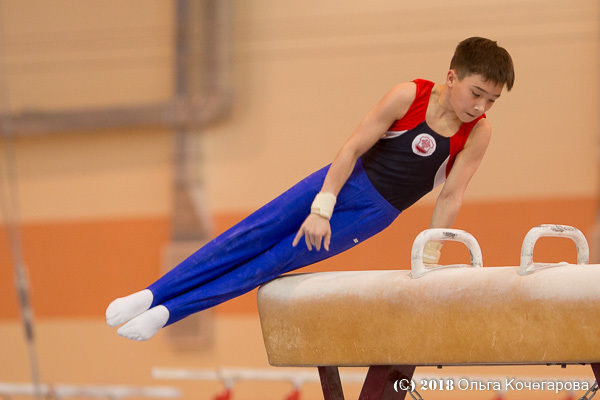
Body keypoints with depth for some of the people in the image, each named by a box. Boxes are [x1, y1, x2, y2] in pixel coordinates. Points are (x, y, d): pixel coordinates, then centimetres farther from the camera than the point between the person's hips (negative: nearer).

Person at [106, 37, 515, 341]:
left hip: (372, 215, 1)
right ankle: (151, 295, -8)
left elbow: (451, 197, -9)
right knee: (252, 236, -10)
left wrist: (429, 260, -9)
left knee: (277, 261, -7)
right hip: (345, 180, 0)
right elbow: (352, 148, -14)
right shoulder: (409, 97, -17)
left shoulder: (478, 133, -13)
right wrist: (321, 209, -18)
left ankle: (167, 313, -7)